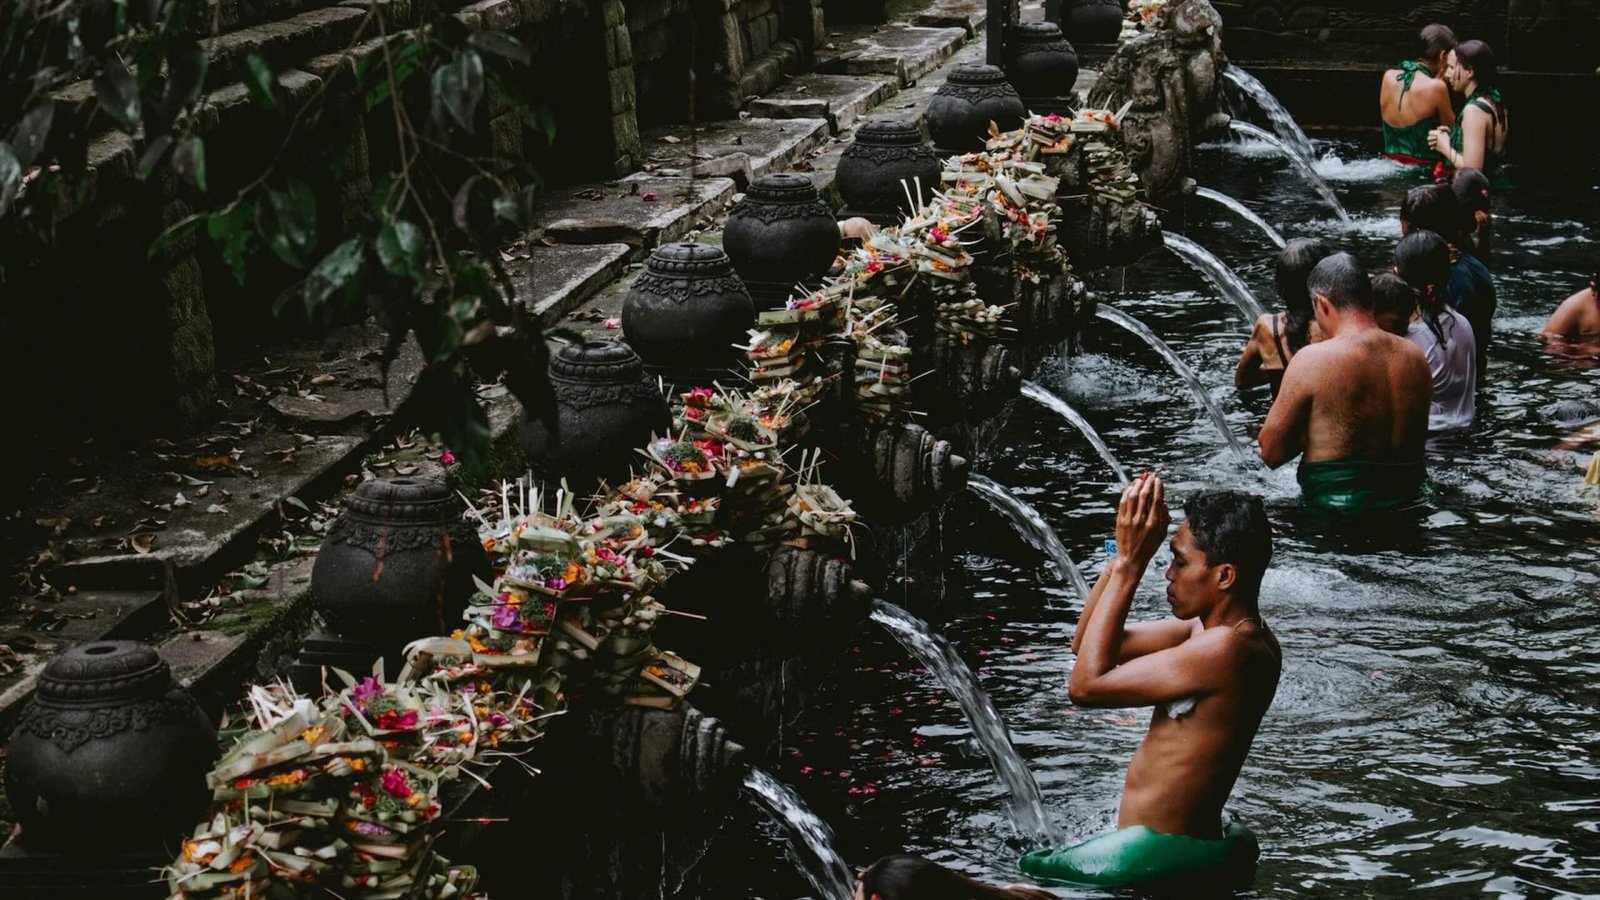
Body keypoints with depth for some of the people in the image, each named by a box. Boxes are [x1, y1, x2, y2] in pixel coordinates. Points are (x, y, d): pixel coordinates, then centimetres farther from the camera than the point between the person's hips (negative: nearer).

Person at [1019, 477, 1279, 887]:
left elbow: (1086, 684, -22)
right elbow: (1087, 644, 10)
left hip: (1161, 855, -10)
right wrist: (1124, 553, -3)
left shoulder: (1226, 649, -25)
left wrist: (1129, 564, -19)